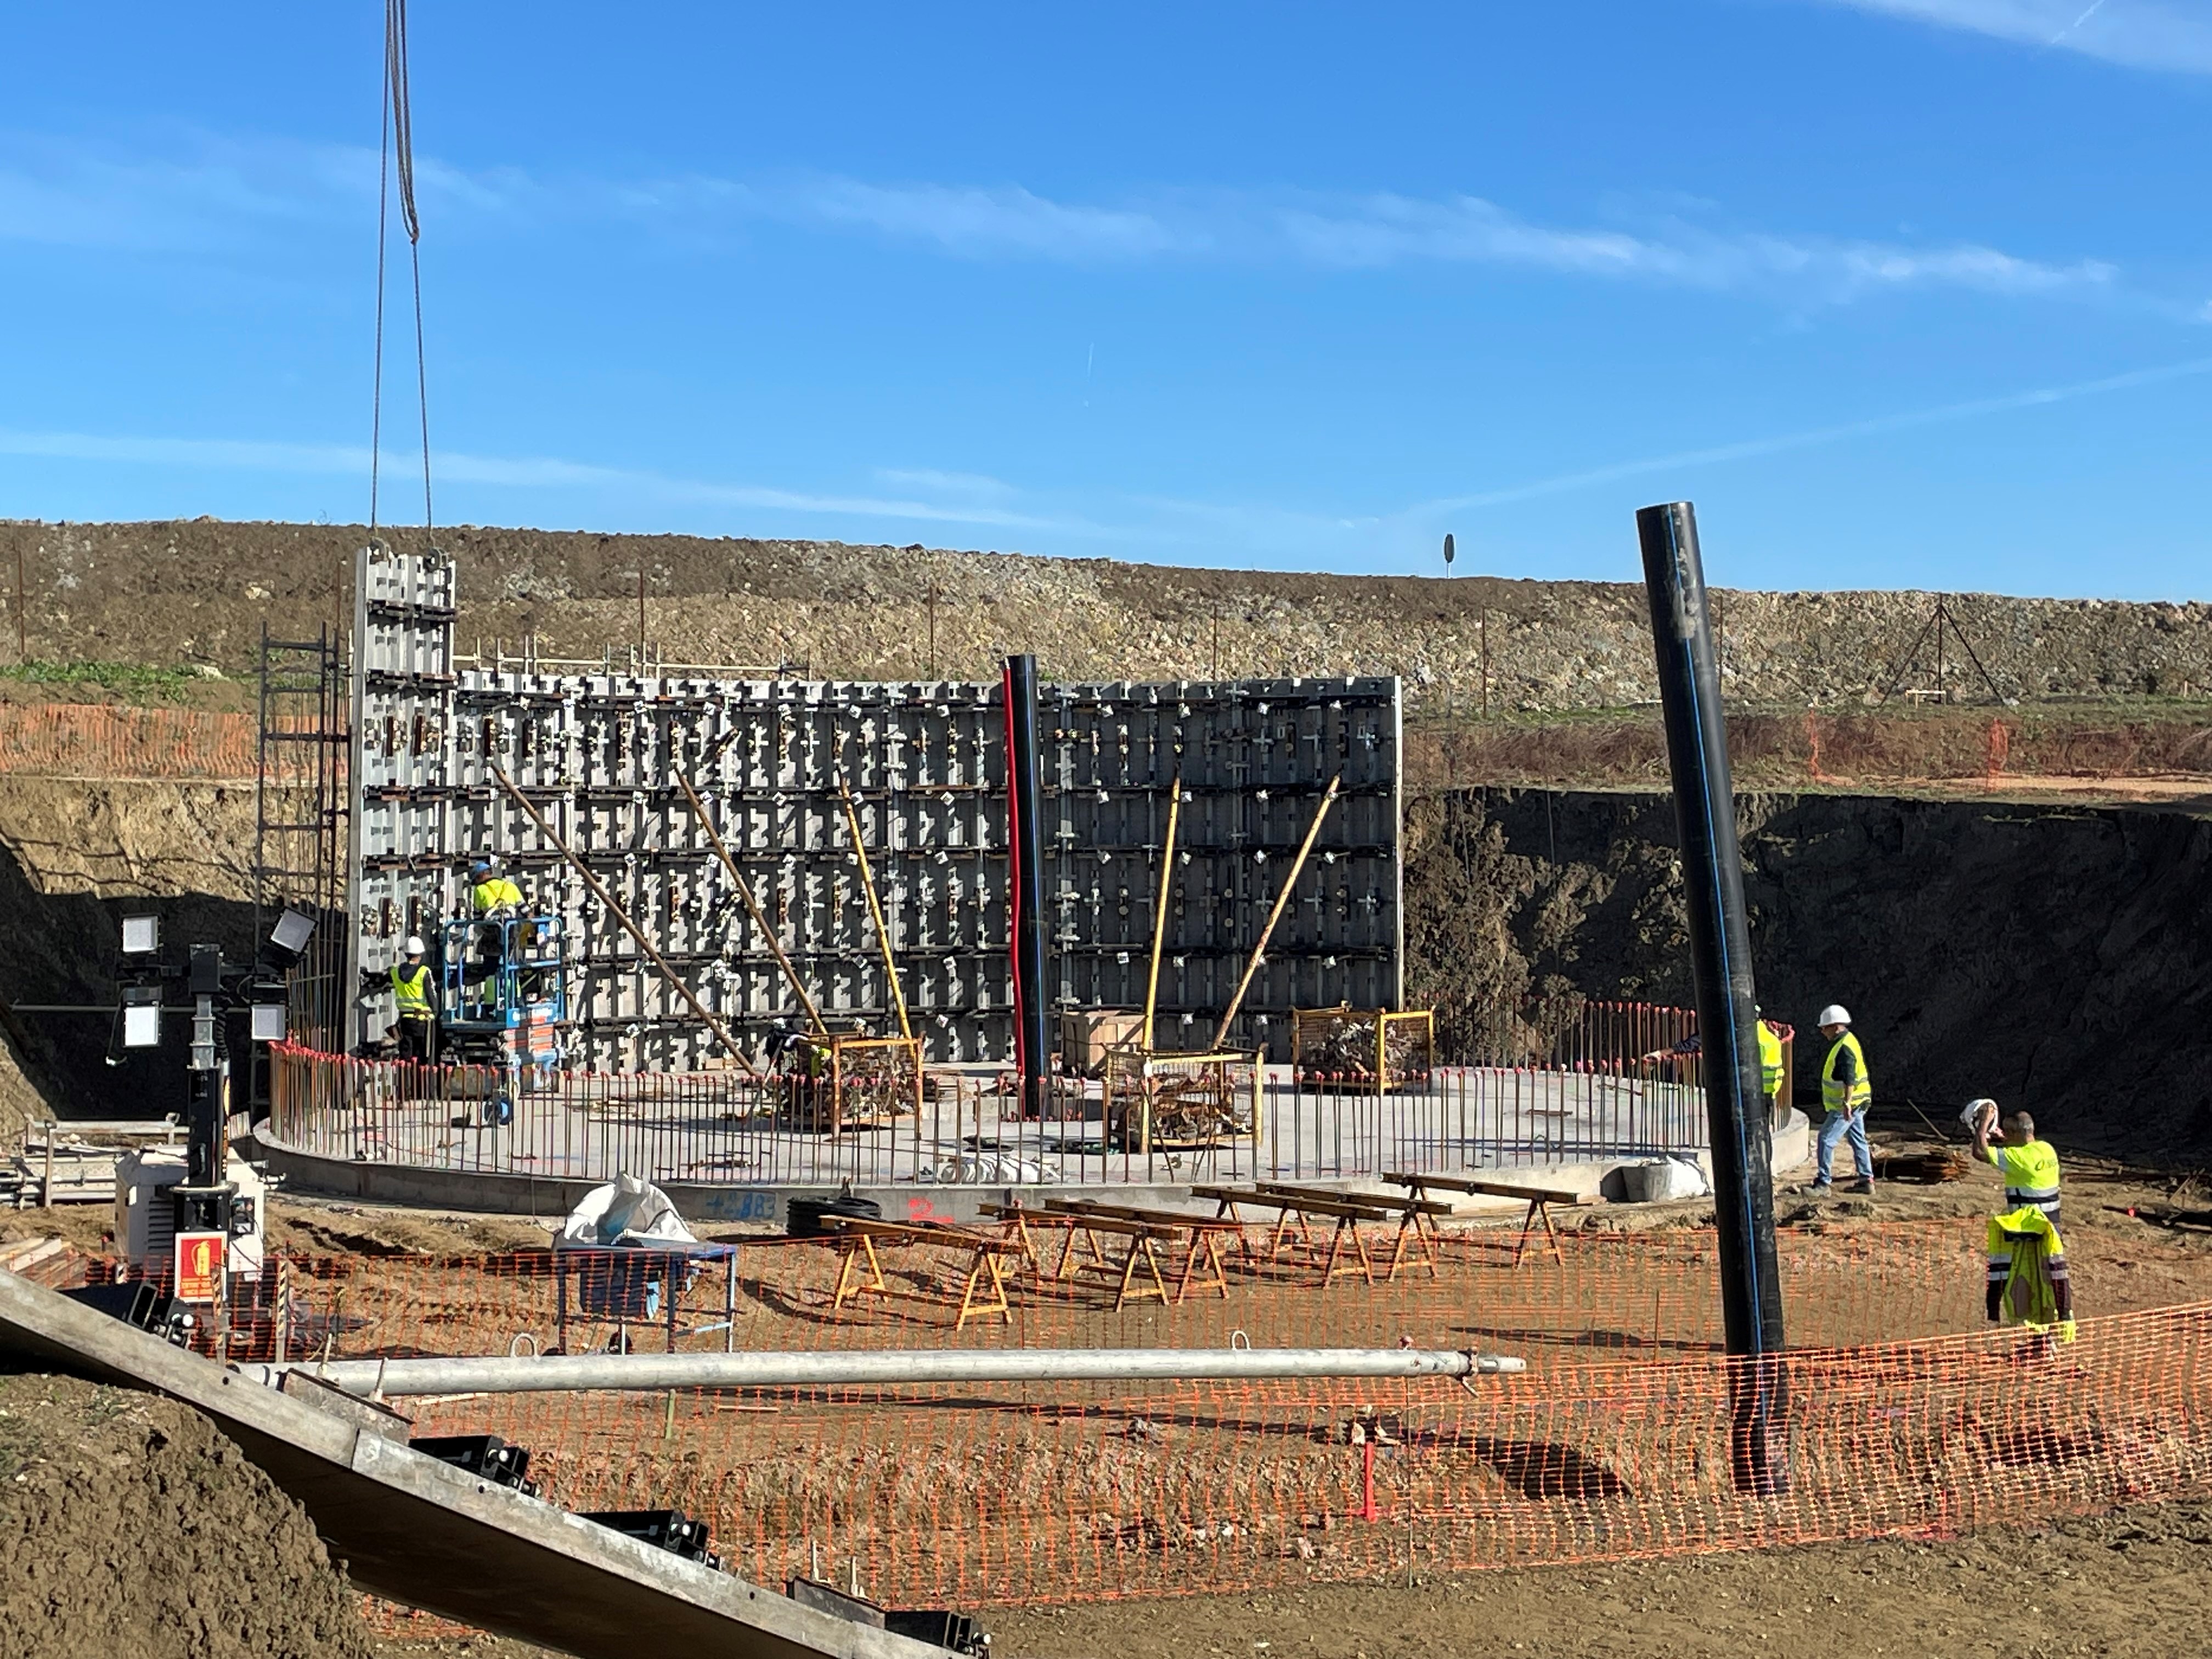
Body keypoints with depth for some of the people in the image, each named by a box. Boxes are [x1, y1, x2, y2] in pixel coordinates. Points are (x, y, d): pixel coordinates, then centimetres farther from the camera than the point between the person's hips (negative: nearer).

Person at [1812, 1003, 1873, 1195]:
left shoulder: (1845, 1048, -20)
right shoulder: (1846, 1042, 13)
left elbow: (1849, 1078, -30)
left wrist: (1847, 1103, -36)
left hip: (1847, 1106, -11)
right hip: (1855, 1105, 11)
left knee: (1827, 1140, -7)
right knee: (1858, 1141, 14)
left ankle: (1824, 1183, -4)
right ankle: (1866, 1180, 18)